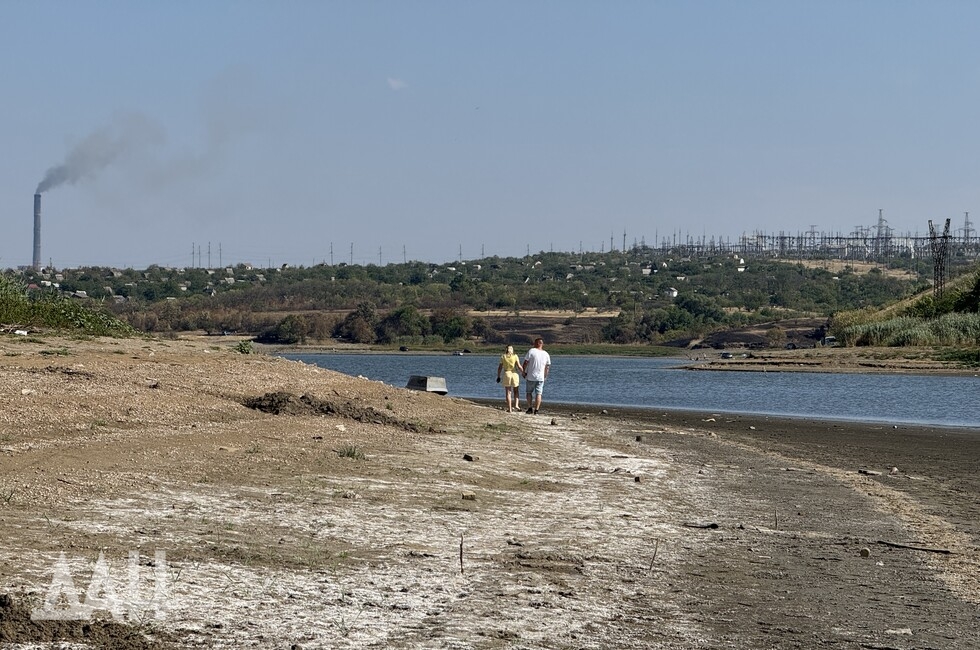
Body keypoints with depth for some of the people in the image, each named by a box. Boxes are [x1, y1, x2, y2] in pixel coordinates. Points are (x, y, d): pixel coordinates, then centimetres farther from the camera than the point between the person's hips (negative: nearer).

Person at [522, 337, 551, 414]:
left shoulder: (531, 351, -8)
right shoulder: (546, 354, 3)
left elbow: (526, 362, -10)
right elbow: (547, 367, 8)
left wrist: (524, 372, 2)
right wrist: (545, 376, 19)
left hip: (531, 376, -2)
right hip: (541, 377, 2)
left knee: (529, 392, 12)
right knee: (538, 394, 4)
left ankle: (530, 408, 7)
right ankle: (536, 410, 0)